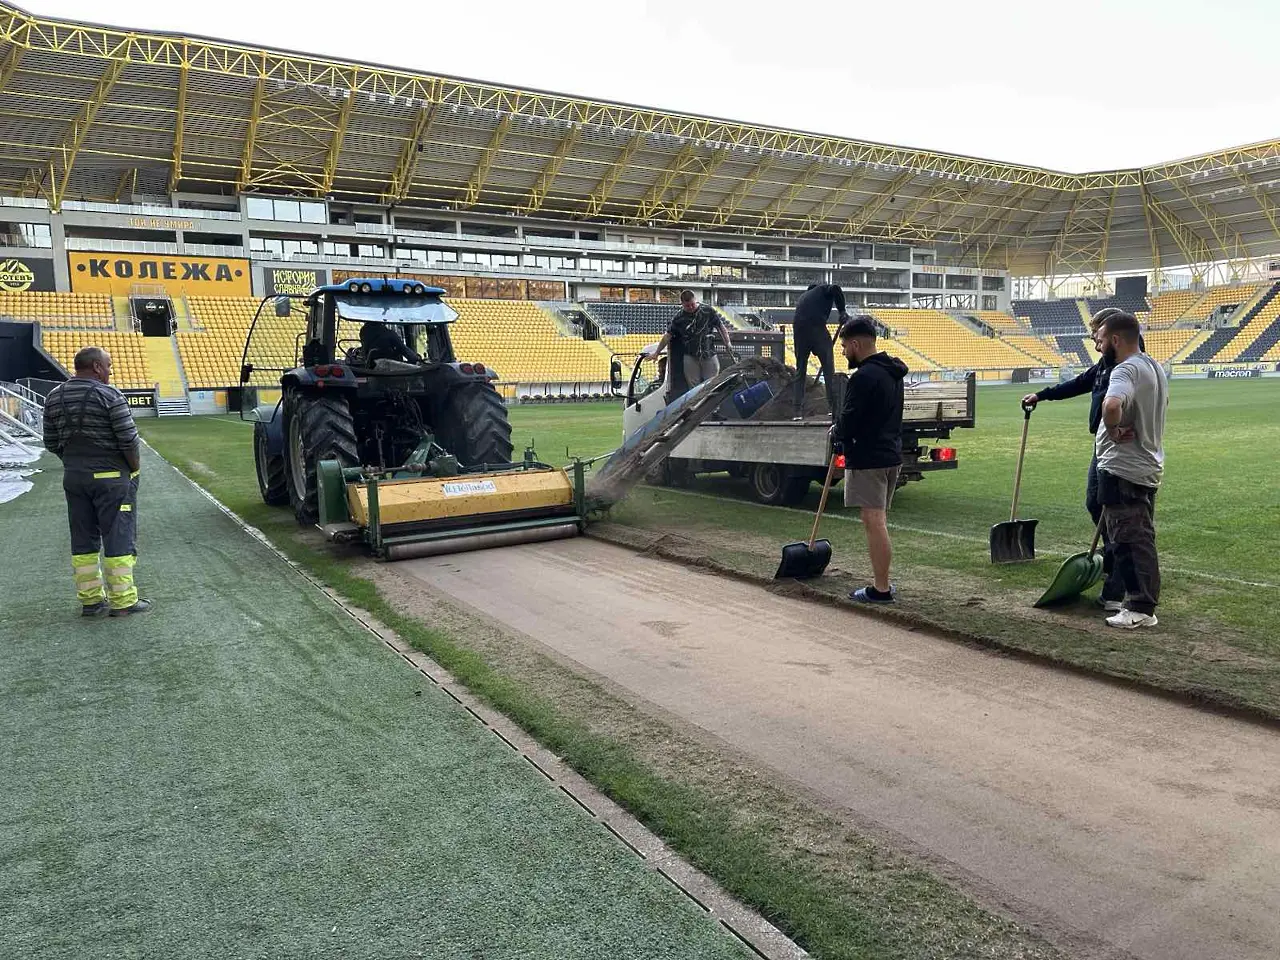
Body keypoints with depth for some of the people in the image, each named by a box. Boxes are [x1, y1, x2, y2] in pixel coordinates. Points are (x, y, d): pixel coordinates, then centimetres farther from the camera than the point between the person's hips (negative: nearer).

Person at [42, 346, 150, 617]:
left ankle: (90, 599, 19)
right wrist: (134, 468, -3)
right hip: (112, 477, -7)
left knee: (83, 540, 12)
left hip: (73, 477, 7)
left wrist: (73, 462, 18)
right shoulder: (109, 395, -13)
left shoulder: (55, 396, 8)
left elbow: (51, 442, 11)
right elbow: (128, 439, -16)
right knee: (119, 537, -1)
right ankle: (123, 601, 2)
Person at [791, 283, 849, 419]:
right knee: (828, 369, 2)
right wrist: (842, 311, -1)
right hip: (817, 327, -5)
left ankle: (798, 411, 7)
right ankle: (834, 408, -4)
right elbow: (835, 288, -7)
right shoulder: (824, 289, 18)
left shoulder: (803, 296, 34)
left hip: (798, 330, 5)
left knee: (800, 371, 12)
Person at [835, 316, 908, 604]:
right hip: (891, 454, 10)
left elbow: (849, 422, -19)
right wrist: (843, 430, 17)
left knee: (874, 522, -7)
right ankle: (883, 583, 22)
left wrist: (837, 432, 2)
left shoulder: (864, 376, -17)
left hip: (867, 459, -10)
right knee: (878, 521, 16)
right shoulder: (892, 372, 14)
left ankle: (881, 589, -4)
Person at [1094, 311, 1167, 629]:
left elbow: (1111, 405, -41)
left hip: (1123, 471, -10)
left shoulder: (1127, 370, -20)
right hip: (1149, 467, 10)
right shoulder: (1154, 367, 14)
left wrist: (1113, 431, -23)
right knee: (1143, 539, 16)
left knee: (1127, 541, -3)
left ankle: (1139, 609, 2)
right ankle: (1146, 604, 24)